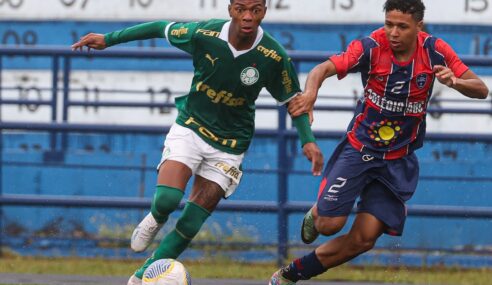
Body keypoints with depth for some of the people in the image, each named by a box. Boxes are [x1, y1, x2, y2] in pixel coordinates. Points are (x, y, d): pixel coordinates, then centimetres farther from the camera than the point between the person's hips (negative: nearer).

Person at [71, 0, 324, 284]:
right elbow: (162, 28, 0)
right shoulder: (204, 34, -18)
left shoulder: (275, 57, -18)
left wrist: (308, 140, -16)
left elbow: (294, 101, -2)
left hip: (229, 146, 0)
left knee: (189, 226, -1)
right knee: (167, 200, -23)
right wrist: (108, 39, 3)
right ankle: (156, 220, 14)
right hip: (190, 128, 0)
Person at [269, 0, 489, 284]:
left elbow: (481, 90, -8)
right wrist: (310, 93, -50)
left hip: (399, 161, 2)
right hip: (359, 148, -2)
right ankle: (317, 213, 26)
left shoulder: (434, 50, -10)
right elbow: (324, 68, -28)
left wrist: (455, 81, -30)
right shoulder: (372, 47, -17)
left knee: (364, 239, -5)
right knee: (330, 224, -13)